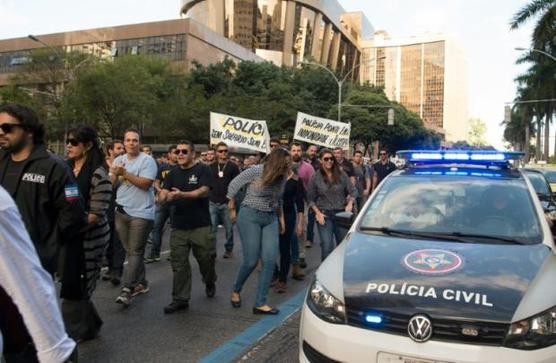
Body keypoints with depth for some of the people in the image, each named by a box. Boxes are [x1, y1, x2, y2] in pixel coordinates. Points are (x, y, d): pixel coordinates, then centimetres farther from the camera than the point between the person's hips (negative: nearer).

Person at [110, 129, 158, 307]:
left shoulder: (147, 160, -8)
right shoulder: (118, 160, 11)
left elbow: (145, 184, -19)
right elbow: (112, 185, 10)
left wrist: (124, 172, -15)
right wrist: (115, 174, -11)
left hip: (141, 213, -7)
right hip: (121, 211, 7)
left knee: (135, 252, -6)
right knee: (131, 251, 13)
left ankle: (127, 290, -7)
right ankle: (141, 283, 25)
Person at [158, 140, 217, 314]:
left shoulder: (203, 170, -4)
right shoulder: (173, 173, 12)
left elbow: (204, 191, -19)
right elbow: (162, 194, 6)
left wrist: (181, 194, -33)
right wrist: (164, 197, -20)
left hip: (201, 226, -4)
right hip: (178, 227, 4)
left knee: (206, 259, 8)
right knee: (179, 265, 5)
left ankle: (210, 282, 38)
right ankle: (180, 299, 15)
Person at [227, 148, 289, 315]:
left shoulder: (282, 177, 2)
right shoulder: (255, 171, -15)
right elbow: (233, 185, -3)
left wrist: (281, 218, 19)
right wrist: (232, 210, 5)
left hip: (271, 219, 5)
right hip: (250, 216, -5)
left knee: (270, 261, -5)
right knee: (251, 261, -5)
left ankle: (260, 303, 4)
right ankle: (236, 291, 25)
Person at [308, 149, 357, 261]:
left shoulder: (341, 174, 2)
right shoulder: (316, 177, -2)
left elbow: (353, 191, 7)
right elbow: (311, 199, 2)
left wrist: (350, 203, -9)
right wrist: (318, 213, -7)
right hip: (324, 215, -2)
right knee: (327, 246, -7)